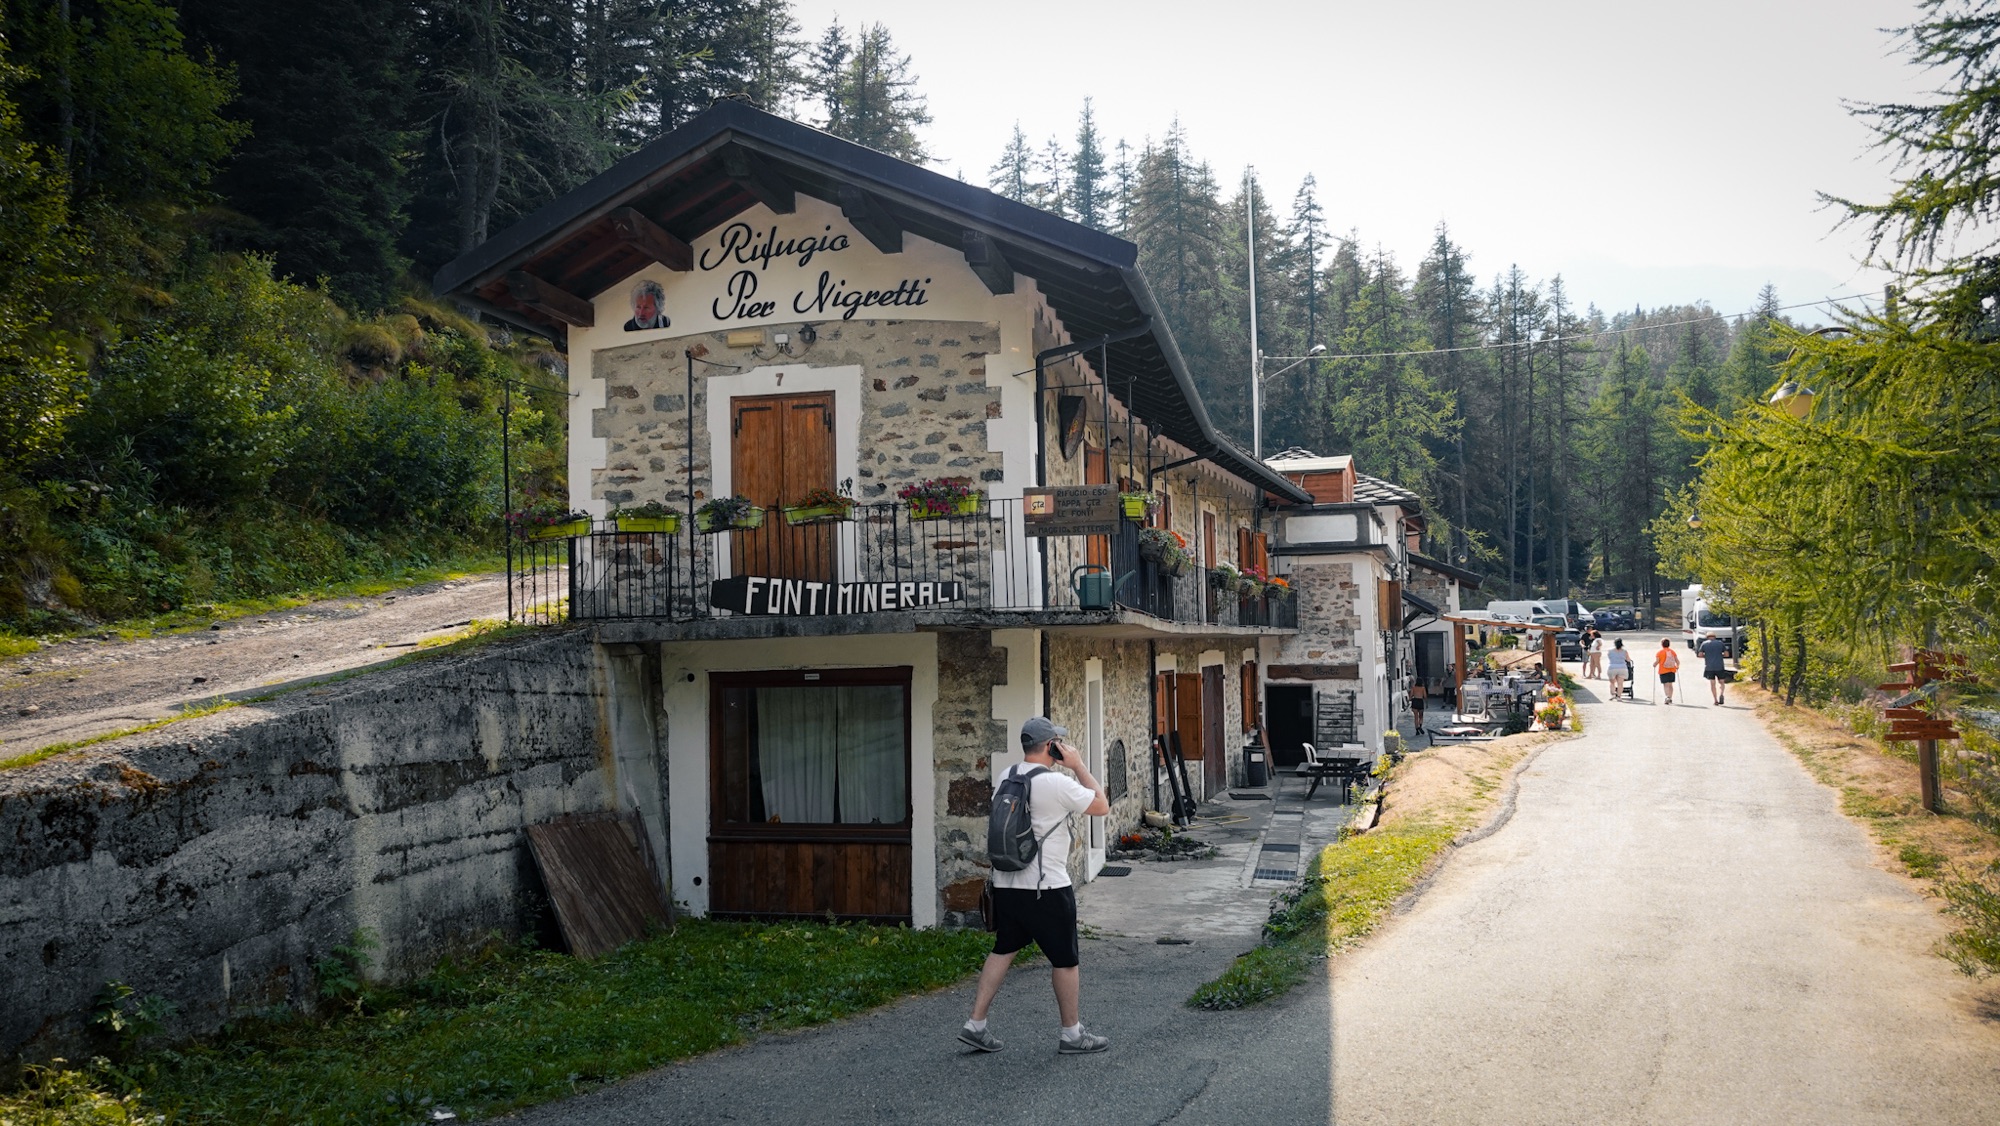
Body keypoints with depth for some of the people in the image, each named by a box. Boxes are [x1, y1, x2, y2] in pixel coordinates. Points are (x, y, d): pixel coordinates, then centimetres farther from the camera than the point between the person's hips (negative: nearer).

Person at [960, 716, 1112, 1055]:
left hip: (1005, 884, 7)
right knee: (1065, 960, 7)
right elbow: (1102, 806, -7)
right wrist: (1078, 765, -3)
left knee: (1002, 951, 16)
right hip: (1047, 888, -7)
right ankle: (1072, 1034, 18)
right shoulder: (1056, 784, -17)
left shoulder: (1006, 777, 6)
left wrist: (1067, 769, 16)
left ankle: (975, 1025, 14)